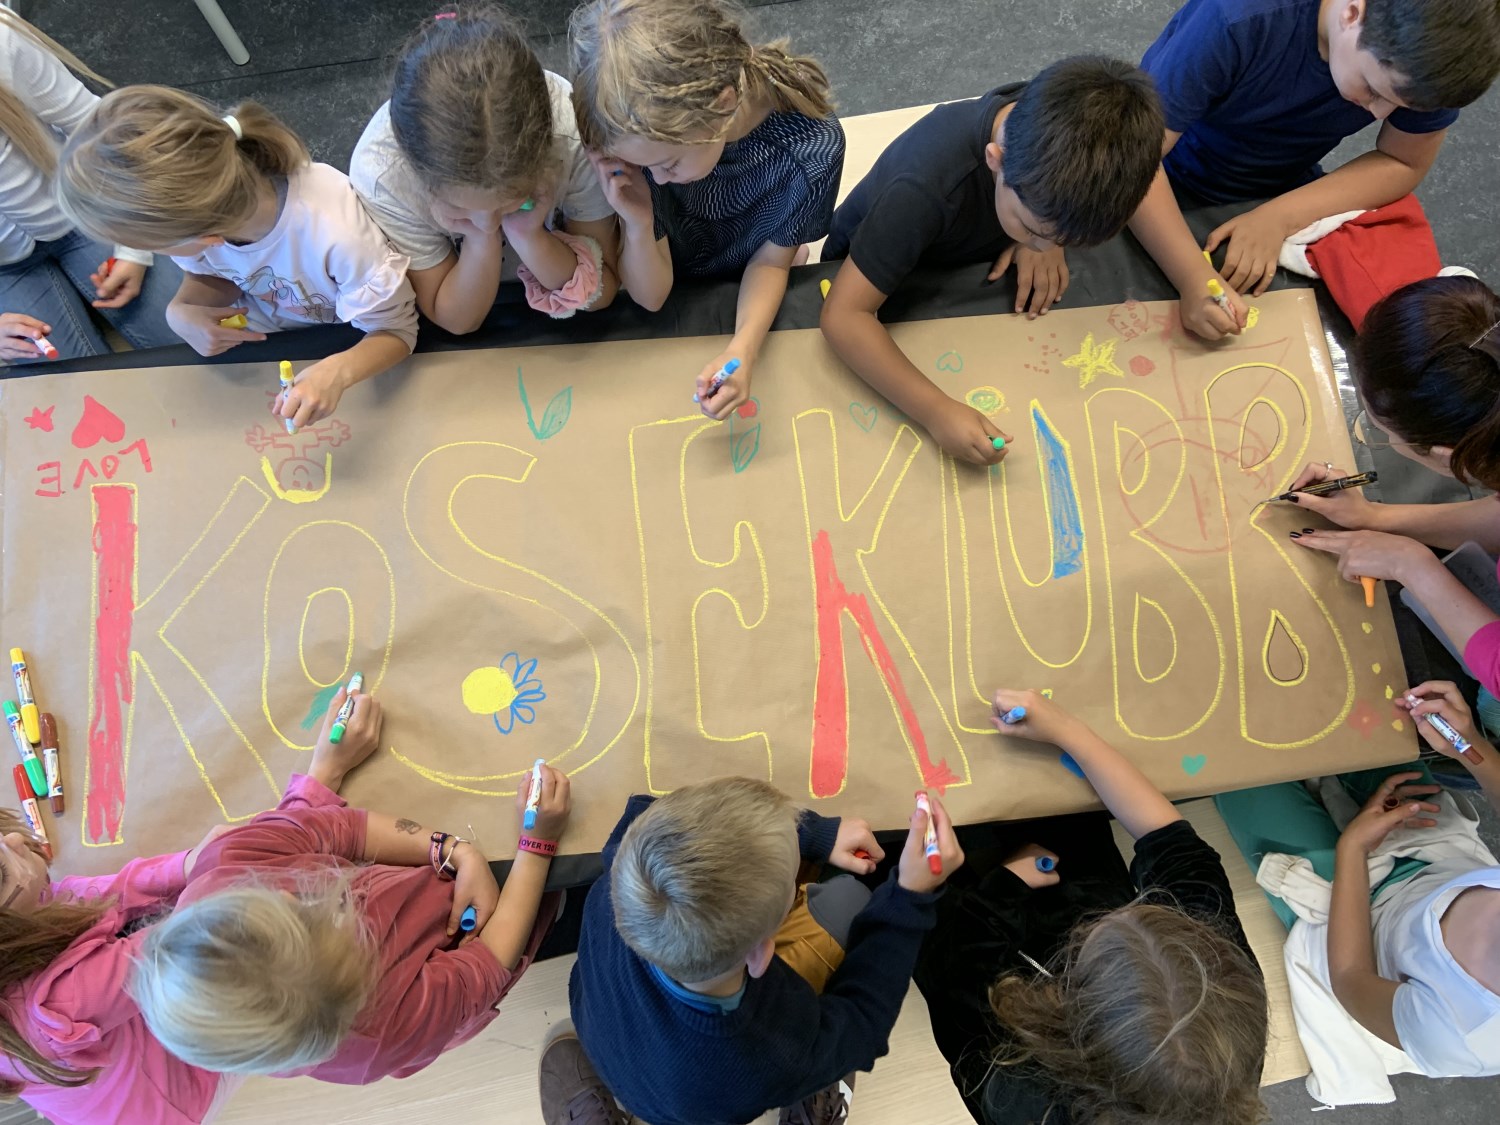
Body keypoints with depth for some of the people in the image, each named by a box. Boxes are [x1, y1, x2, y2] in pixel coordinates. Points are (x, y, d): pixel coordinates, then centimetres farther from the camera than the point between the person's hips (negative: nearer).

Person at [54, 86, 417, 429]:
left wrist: (340, 370, -47)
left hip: (345, 348, -3)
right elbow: (212, 275, -1)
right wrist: (181, 312, -24)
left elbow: (396, 331, -26)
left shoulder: (337, 233, -41)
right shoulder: (192, 202, -24)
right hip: (257, 342, 3)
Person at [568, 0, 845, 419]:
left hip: (748, 299, 0)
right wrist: (637, 224, -43)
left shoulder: (812, 146, -36)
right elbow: (650, 296, -23)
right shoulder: (653, 136, -32)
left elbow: (770, 261, -18)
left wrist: (743, 348, -38)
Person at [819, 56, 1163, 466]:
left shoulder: (1063, 121, -28)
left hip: (972, 263, 6)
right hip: (875, 273, -5)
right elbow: (844, 315, -45)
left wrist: (1048, 242, -26)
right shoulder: (926, 186, -44)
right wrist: (936, 410, -55)